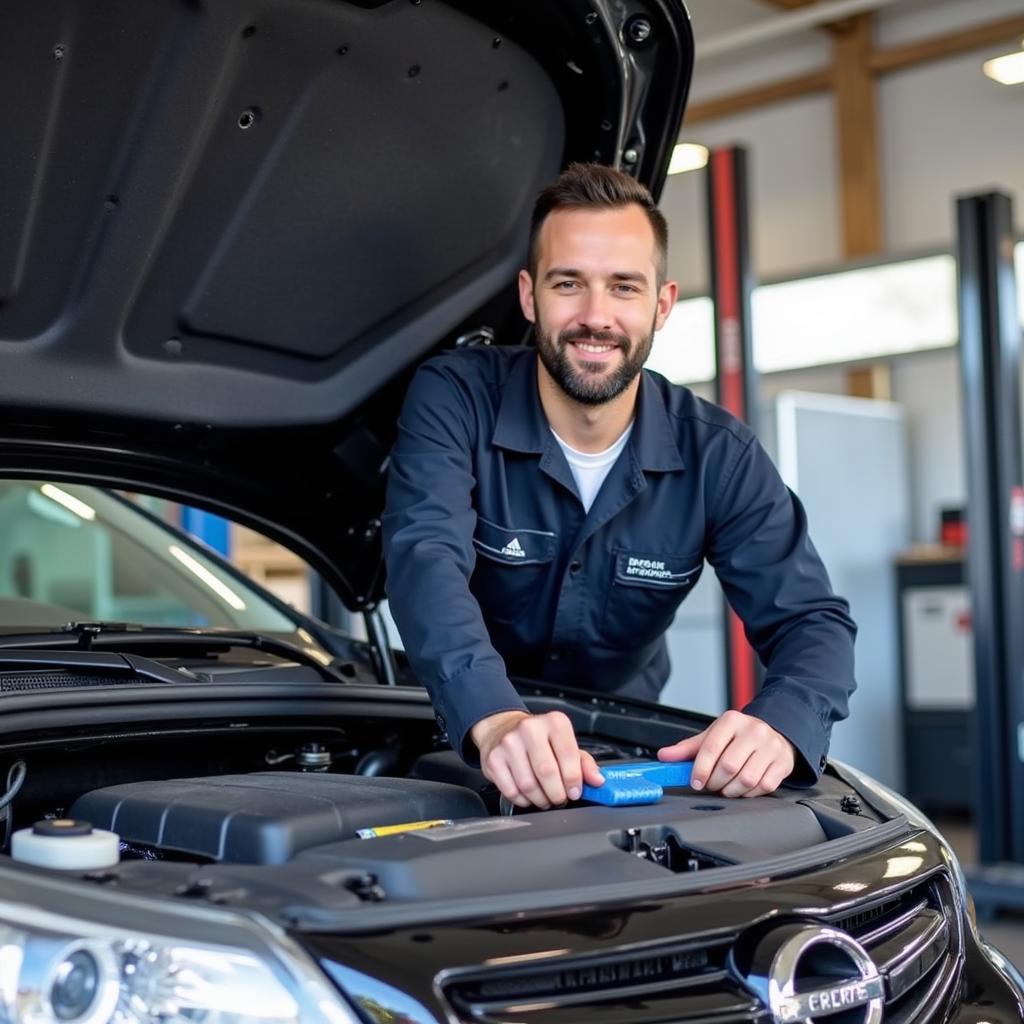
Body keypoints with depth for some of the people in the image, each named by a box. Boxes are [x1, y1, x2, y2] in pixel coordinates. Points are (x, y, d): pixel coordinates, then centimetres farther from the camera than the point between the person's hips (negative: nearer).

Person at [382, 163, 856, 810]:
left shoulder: (720, 456, -10)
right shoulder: (454, 400, -16)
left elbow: (812, 619, -15)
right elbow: (427, 560, -32)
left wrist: (780, 726, -39)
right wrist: (495, 718, -51)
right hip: (461, 743, -1)